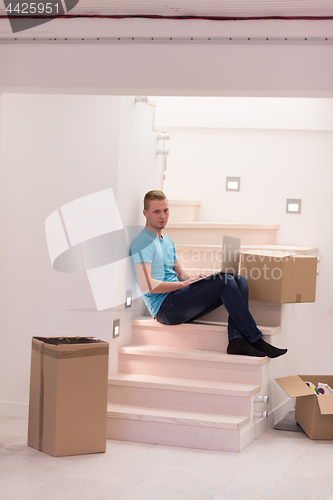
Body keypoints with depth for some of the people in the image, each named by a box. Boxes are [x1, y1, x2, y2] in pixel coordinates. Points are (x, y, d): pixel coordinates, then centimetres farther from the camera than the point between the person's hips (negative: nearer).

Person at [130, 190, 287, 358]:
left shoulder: (167, 241, 23)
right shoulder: (143, 243, -8)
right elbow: (146, 285, -19)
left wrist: (194, 277, 1)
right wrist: (183, 283, -15)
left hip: (178, 303, 9)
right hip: (165, 307, -9)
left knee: (239, 280, -6)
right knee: (224, 281, -23)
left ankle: (236, 340, -24)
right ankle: (255, 340, -21)